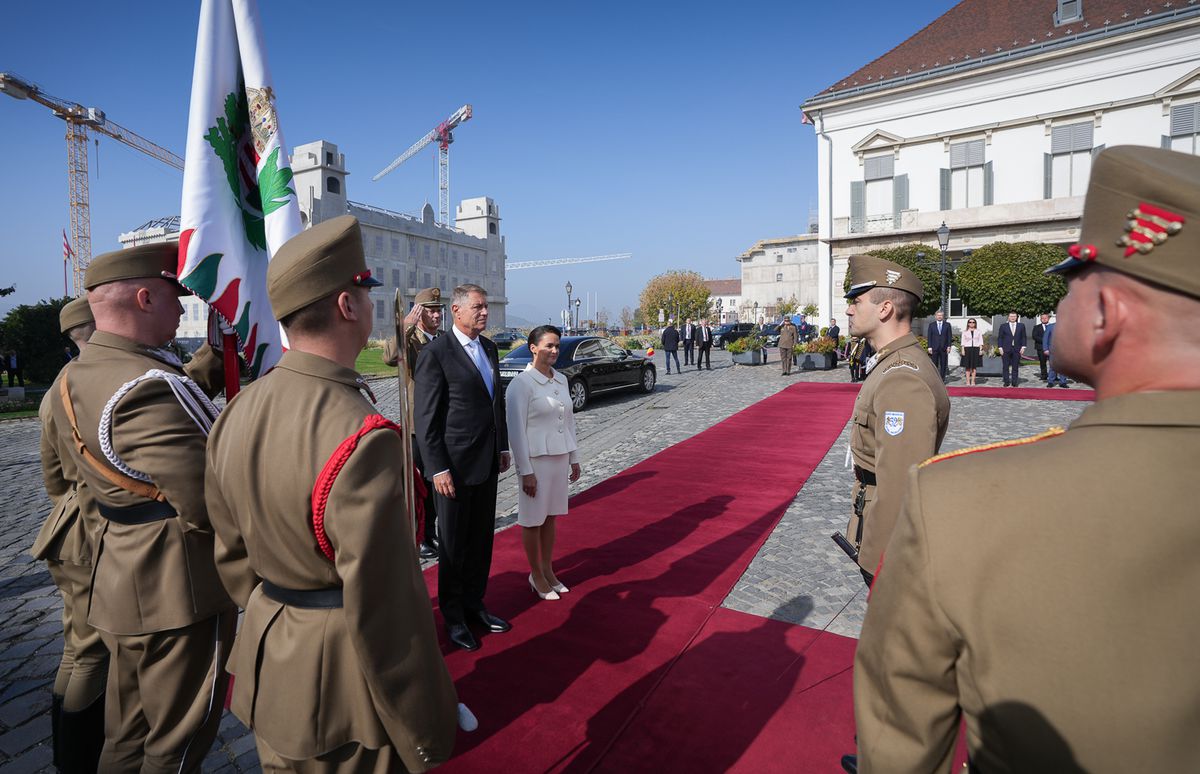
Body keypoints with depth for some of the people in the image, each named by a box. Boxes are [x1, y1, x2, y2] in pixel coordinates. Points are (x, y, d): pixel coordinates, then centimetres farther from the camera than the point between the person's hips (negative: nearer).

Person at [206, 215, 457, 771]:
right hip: (344, 684, -7)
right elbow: (383, 607, -27)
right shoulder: (361, 436, -30)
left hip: (269, 669, 8)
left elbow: (232, 554, 8)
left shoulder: (237, 412, -3)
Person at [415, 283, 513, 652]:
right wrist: (438, 469, -16)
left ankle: (474, 604, 35)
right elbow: (425, 417, -14)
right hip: (455, 464, -7)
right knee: (454, 544, 9)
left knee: (482, 538, 17)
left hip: (487, 461, 7)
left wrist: (503, 446, 14)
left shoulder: (489, 347, 9)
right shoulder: (435, 353, -13)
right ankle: (453, 616, 27)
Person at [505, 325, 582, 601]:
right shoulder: (521, 383, -14)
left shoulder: (561, 380, 7)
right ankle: (536, 575, 24)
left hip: (560, 457, 6)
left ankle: (548, 569, 31)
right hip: (536, 459, -6)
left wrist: (574, 458, 14)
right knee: (533, 520, 8)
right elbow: (516, 430, -14)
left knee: (551, 516, 16)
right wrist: (526, 471, -15)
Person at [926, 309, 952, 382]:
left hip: (944, 348, 1)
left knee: (943, 364, 2)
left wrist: (949, 346, -4)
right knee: (934, 365, -1)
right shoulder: (931, 325, 7)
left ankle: (942, 379, 7)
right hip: (934, 348, 0)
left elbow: (950, 336, 5)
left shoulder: (947, 325, 8)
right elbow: (929, 337, 4)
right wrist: (929, 347, -4)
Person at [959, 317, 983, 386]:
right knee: (967, 366, -2)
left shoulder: (978, 332, 9)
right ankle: (968, 382, 2)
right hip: (967, 349, -1)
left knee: (974, 366, 2)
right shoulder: (965, 332, 7)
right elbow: (963, 342, 3)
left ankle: (973, 381, 6)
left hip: (976, 349, 1)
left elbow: (980, 342, 6)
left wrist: (981, 349, -3)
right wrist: (962, 350, -7)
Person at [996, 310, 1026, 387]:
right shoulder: (1003, 326, 6)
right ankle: (1006, 382, 5)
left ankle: (1014, 382, 6)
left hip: (1017, 349, 1)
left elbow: (1023, 337, 9)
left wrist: (1023, 347, -1)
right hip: (1006, 349, -1)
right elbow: (999, 338, 5)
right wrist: (1000, 348, -4)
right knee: (1006, 367, 0)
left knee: (1015, 367, 2)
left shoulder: (1021, 326, 10)